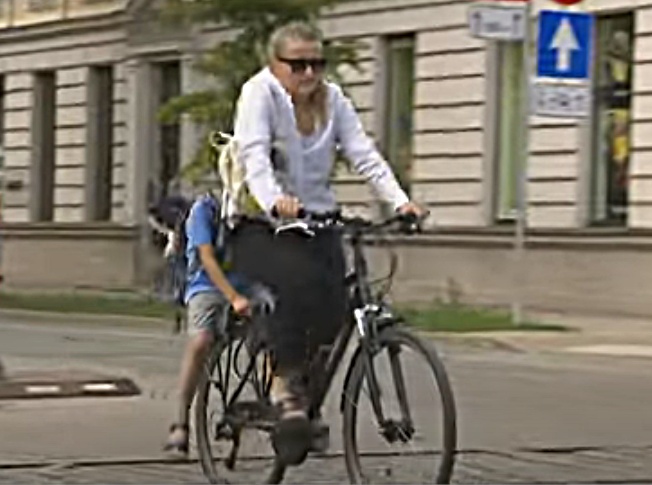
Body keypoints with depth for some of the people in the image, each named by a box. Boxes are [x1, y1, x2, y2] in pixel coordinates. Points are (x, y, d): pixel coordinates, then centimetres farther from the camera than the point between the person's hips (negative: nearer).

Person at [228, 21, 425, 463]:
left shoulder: (332, 99, 4)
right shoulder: (260, 92, -9)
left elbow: (365, 154, -5)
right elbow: (254, 154, -25)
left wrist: (400, 201, -21)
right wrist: (274, 201, -45)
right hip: (262, 228, -4)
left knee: (334, 306, -19)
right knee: (298, 282, -34)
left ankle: (304, 398, 1)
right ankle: (286, 384, -25)